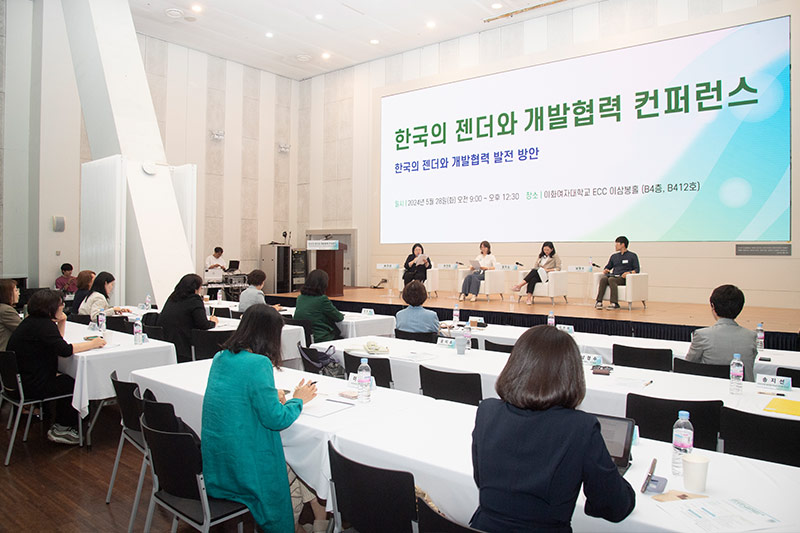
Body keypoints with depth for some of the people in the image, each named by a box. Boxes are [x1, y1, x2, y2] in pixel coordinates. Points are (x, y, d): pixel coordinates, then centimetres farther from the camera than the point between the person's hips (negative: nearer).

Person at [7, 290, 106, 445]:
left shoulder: (32, 321, 10)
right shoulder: (43, 325, -22)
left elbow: (56, 343, 20)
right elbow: (65, 349, -29)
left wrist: (61, 323, 7)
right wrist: (92, 344, -18)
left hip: (19, 382, 10)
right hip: (30, 386, -10)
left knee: (64, 379, 19)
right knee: (74, 383, -1)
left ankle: (60, 426, 24)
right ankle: (62, 429, 11)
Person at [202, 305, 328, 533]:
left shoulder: (220, 358, 4)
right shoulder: (258, 364, -22)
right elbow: (276, 419, -20)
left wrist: (271, 396, 10)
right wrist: (299, 400, -3)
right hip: (243, 469, -8)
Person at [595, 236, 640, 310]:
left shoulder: (632, 256, 9)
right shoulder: (614, 256, 25)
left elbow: (637, 269, 2)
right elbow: (608, 267, 29)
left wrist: (629, 272, -19)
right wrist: (605, 270, 4)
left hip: (623, 278, -4)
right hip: (613, 276, 5)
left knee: (611, 279, -36)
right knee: (603, 279, -30)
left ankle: (614, 303, -41)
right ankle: (599, 302, -38)